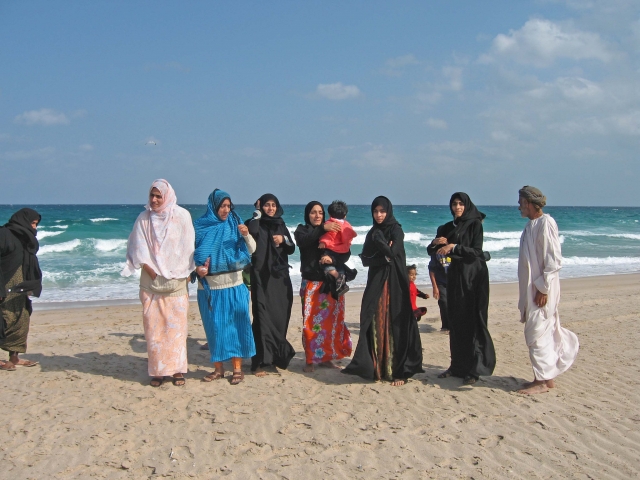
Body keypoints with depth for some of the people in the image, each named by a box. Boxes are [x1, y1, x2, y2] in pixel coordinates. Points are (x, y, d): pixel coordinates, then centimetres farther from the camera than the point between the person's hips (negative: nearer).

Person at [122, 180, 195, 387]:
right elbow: (139, 250, 2)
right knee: (153, 326, 0)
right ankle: (157, 370, 5)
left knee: (176, 326, -1)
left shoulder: (182, 216, 0)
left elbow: (187, 248, 2)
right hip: (151, 282, 1)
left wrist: (182, 275, -3)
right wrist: (152, 273, -8)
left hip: (176, 281, -1)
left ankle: (177, 369, 5)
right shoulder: (143, 219, 4)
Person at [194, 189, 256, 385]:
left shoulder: (234, 224, 4)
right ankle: (218, 368, 16)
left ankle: (237, 368, 10)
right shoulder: (200, 227, 1)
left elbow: (252, 250, 0)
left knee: (236, 325, 1)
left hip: (234, 285, 0)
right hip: (209, 287, 0)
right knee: (215, 327, 5)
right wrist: (197, 268, -16)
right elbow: (191, 252, 3)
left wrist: (246, 235, -19)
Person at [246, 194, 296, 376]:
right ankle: (260, 361, -9)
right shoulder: (256, 224, 0)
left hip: (280, 277, 4)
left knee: (280, 316, 5)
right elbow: (252, 231, -24)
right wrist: (257, 212, -12)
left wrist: (283, 240, -7)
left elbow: (291, 249, 12)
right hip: (262, 277, -4)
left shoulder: (281, 225, 14)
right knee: (263, 316, -10)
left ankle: (279, 356, 20)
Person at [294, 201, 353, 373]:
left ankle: (326, 357, 12)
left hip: (331, 283, 2)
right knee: (311, 321, -6)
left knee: (330, 321, 2)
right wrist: (322, 228, -30)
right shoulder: (302, 230, 5)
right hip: (311, 283, -2)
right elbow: (304, 240, -19)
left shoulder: (332, 231, 9)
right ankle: (311, 359, 2)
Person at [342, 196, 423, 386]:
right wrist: (384, 255, -11)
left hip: (394, 283, -6)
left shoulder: (396, 230, -5)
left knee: (394, 324, -8)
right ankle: (375, 367, 10)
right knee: (374, 324, 3)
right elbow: (365, 258, 3)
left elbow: (393, 253, -21)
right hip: (375, 283, 6)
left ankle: (398, 371, -7)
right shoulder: (372, 233, 13)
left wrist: (378, 238, -8)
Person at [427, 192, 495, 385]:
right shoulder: (447, 228, 12)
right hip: (454, 276, 6)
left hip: (473, 276, -6)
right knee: (455, 322, 7)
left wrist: (453, 247, -22)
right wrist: (437, 243, -14)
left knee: (472, 322, -6)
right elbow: (431, 250, 7)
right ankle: (457, 365, 15)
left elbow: (476, 251, -14)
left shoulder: (475, 225, -5)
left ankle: (474, 369, -3)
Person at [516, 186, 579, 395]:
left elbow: (553, 260, -19)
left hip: (541, 290, -9)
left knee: (537, 333, -4)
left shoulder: (546, 223, -15)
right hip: (531, 289, 9)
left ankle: (543, 380, 6)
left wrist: (543, 288, -19)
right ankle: (547, 376, 22)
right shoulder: (531, 224, 13)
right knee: (545, 331, 14)